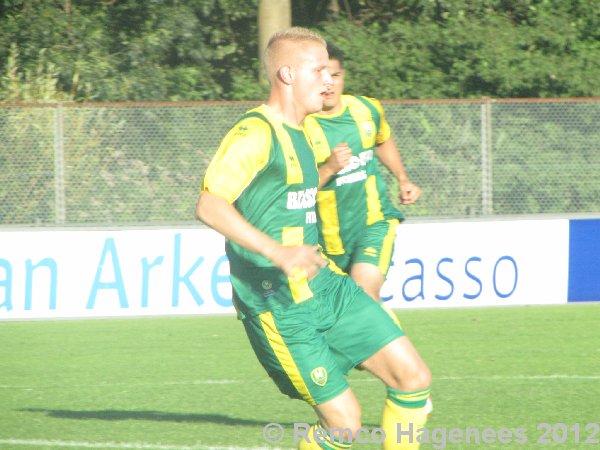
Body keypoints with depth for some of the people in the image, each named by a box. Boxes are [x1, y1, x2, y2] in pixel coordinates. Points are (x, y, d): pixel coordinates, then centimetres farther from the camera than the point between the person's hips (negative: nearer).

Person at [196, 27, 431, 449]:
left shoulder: (296, 134, 15)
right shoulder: (255, 133, -16)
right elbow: (209, 205, -29)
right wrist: (277, 252, -38)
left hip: (327, 287, 9)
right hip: (281, 309, -9)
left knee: (414, 376, 0)